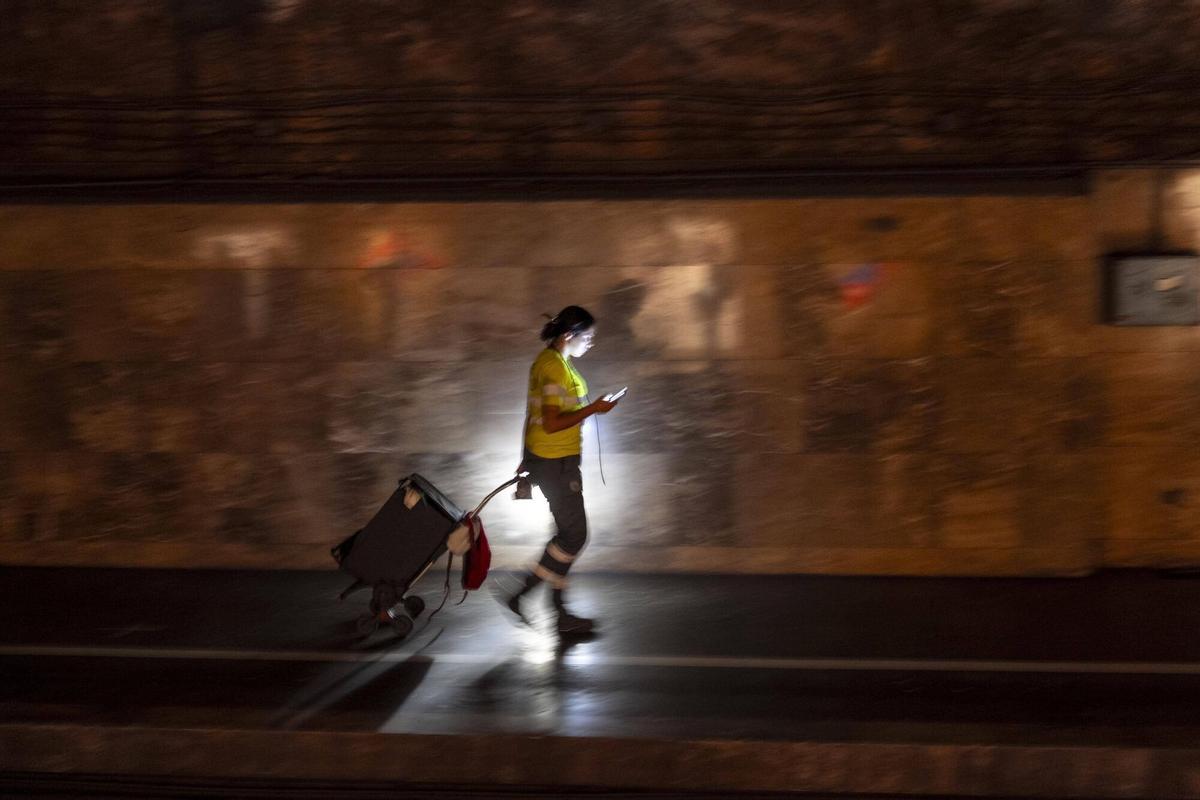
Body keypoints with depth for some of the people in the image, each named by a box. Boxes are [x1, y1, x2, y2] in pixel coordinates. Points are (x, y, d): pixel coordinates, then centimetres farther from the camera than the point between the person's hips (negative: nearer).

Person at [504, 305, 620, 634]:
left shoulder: (549, 361, 13)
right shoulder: (555, 367, -19)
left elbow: (533, 415, 19)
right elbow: (552, 423, -25)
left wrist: (527, 459, 24)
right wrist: (592, 409, -19)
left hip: (544, 457, 10)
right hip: (556, 462, -10)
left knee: (568, 533, 13)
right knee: (574, 535, -3)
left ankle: (560, 613, 16)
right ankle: (520, 595, 1)